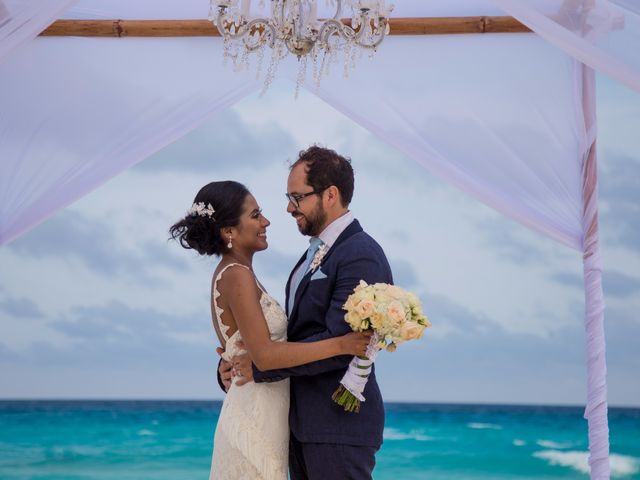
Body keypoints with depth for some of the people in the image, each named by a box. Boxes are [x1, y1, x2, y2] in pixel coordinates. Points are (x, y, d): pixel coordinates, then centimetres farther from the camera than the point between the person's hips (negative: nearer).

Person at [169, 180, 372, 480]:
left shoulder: (231, 275, 12)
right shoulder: (237, 276, -16)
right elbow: (264, 355, -25)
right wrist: (340, 344, -26)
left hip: (257, 419, 9)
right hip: (256, 425, -9)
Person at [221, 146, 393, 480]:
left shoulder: (361, 256, -15)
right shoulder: (315, 253, 16)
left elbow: (339, 343, -22)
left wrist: (260, 367, -16)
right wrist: (236, 363, -1)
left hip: (339, 427, -9)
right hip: (303, 421, 9)